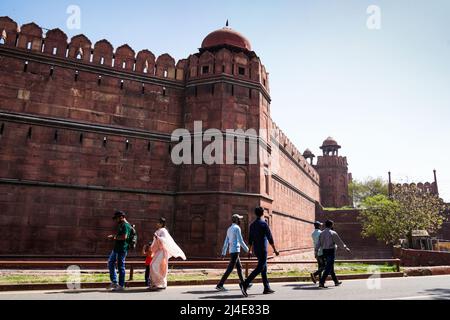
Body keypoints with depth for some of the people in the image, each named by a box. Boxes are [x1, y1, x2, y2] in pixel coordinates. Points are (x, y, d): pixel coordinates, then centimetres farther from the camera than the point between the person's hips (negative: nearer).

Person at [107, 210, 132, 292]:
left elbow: (124, 237, -26)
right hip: (116, 248, 11)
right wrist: (113, 237, 11)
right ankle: (114, 282, 24)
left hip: (122, 249, -11)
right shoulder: (121, 225, 18)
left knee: (121, 267, -3)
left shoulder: (126, 225, -15)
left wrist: (115, 237, -14)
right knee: (110, 263, 16)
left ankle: (121, 286, 6)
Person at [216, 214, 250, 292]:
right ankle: (220, 285, -11)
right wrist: (247, 249, -6)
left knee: (239, 267, 16)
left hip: (231, 251, 9)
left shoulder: (229, 229, 16)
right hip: (235, 251, -9)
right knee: (230, 268, -9)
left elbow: (226, 242, 15)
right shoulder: (237, 228, -11)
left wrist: (223, 253, 14)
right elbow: (240, 241, -15)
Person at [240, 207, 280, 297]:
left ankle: (267, 288, 16)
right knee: (259, 268, -9)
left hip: (256, 250, 8)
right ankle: (245, 284, -19)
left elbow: (250, 239, 14)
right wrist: (275, 249, -7)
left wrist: (250, 251, 21)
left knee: (264, 268, 14)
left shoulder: (252, 225, 9)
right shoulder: (264, 224, -14)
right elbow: (270, 238, -14)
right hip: (262, 250, -8)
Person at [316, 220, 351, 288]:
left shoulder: (322, 233, 7)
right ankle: (321, 282, -14)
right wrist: (346, 248, 10)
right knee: (328, 268, -7)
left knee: (331, 267, 18)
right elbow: (339, 242, -3)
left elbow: (319, 243, 3)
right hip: (331, 251, -7)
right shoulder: (333, 233, -11)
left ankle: (336, 282, 31)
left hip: (325, 251, 7)